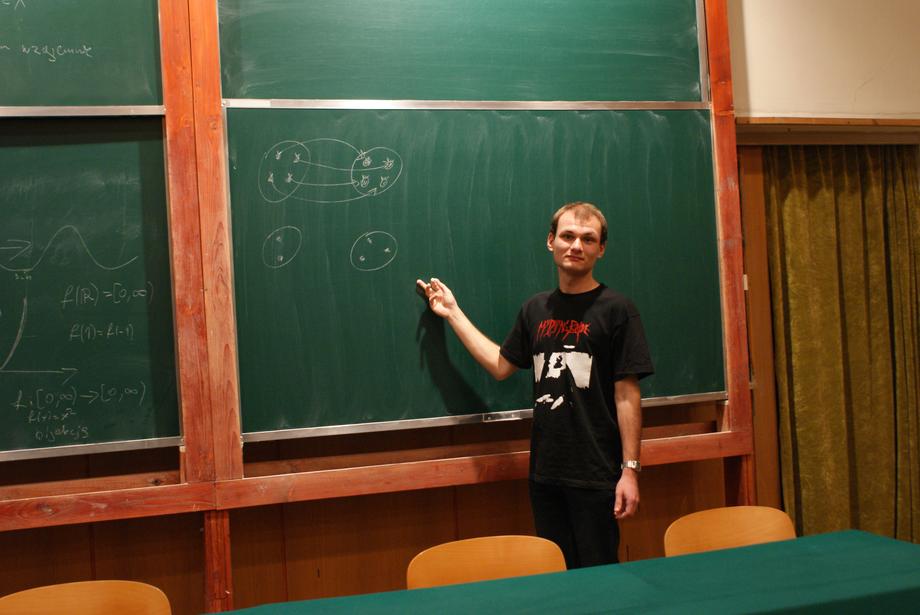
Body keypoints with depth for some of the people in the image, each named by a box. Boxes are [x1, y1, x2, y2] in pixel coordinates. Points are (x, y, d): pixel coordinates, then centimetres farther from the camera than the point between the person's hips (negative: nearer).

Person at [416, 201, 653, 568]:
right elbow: (501, 365, 18)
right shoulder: (536, 309, 10)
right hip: (544, 473, 5)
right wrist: (453, 314, 20)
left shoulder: (616, 310, -6)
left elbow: (626, 395, -8)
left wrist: (630, 469, -12)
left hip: (596, 475, -5)